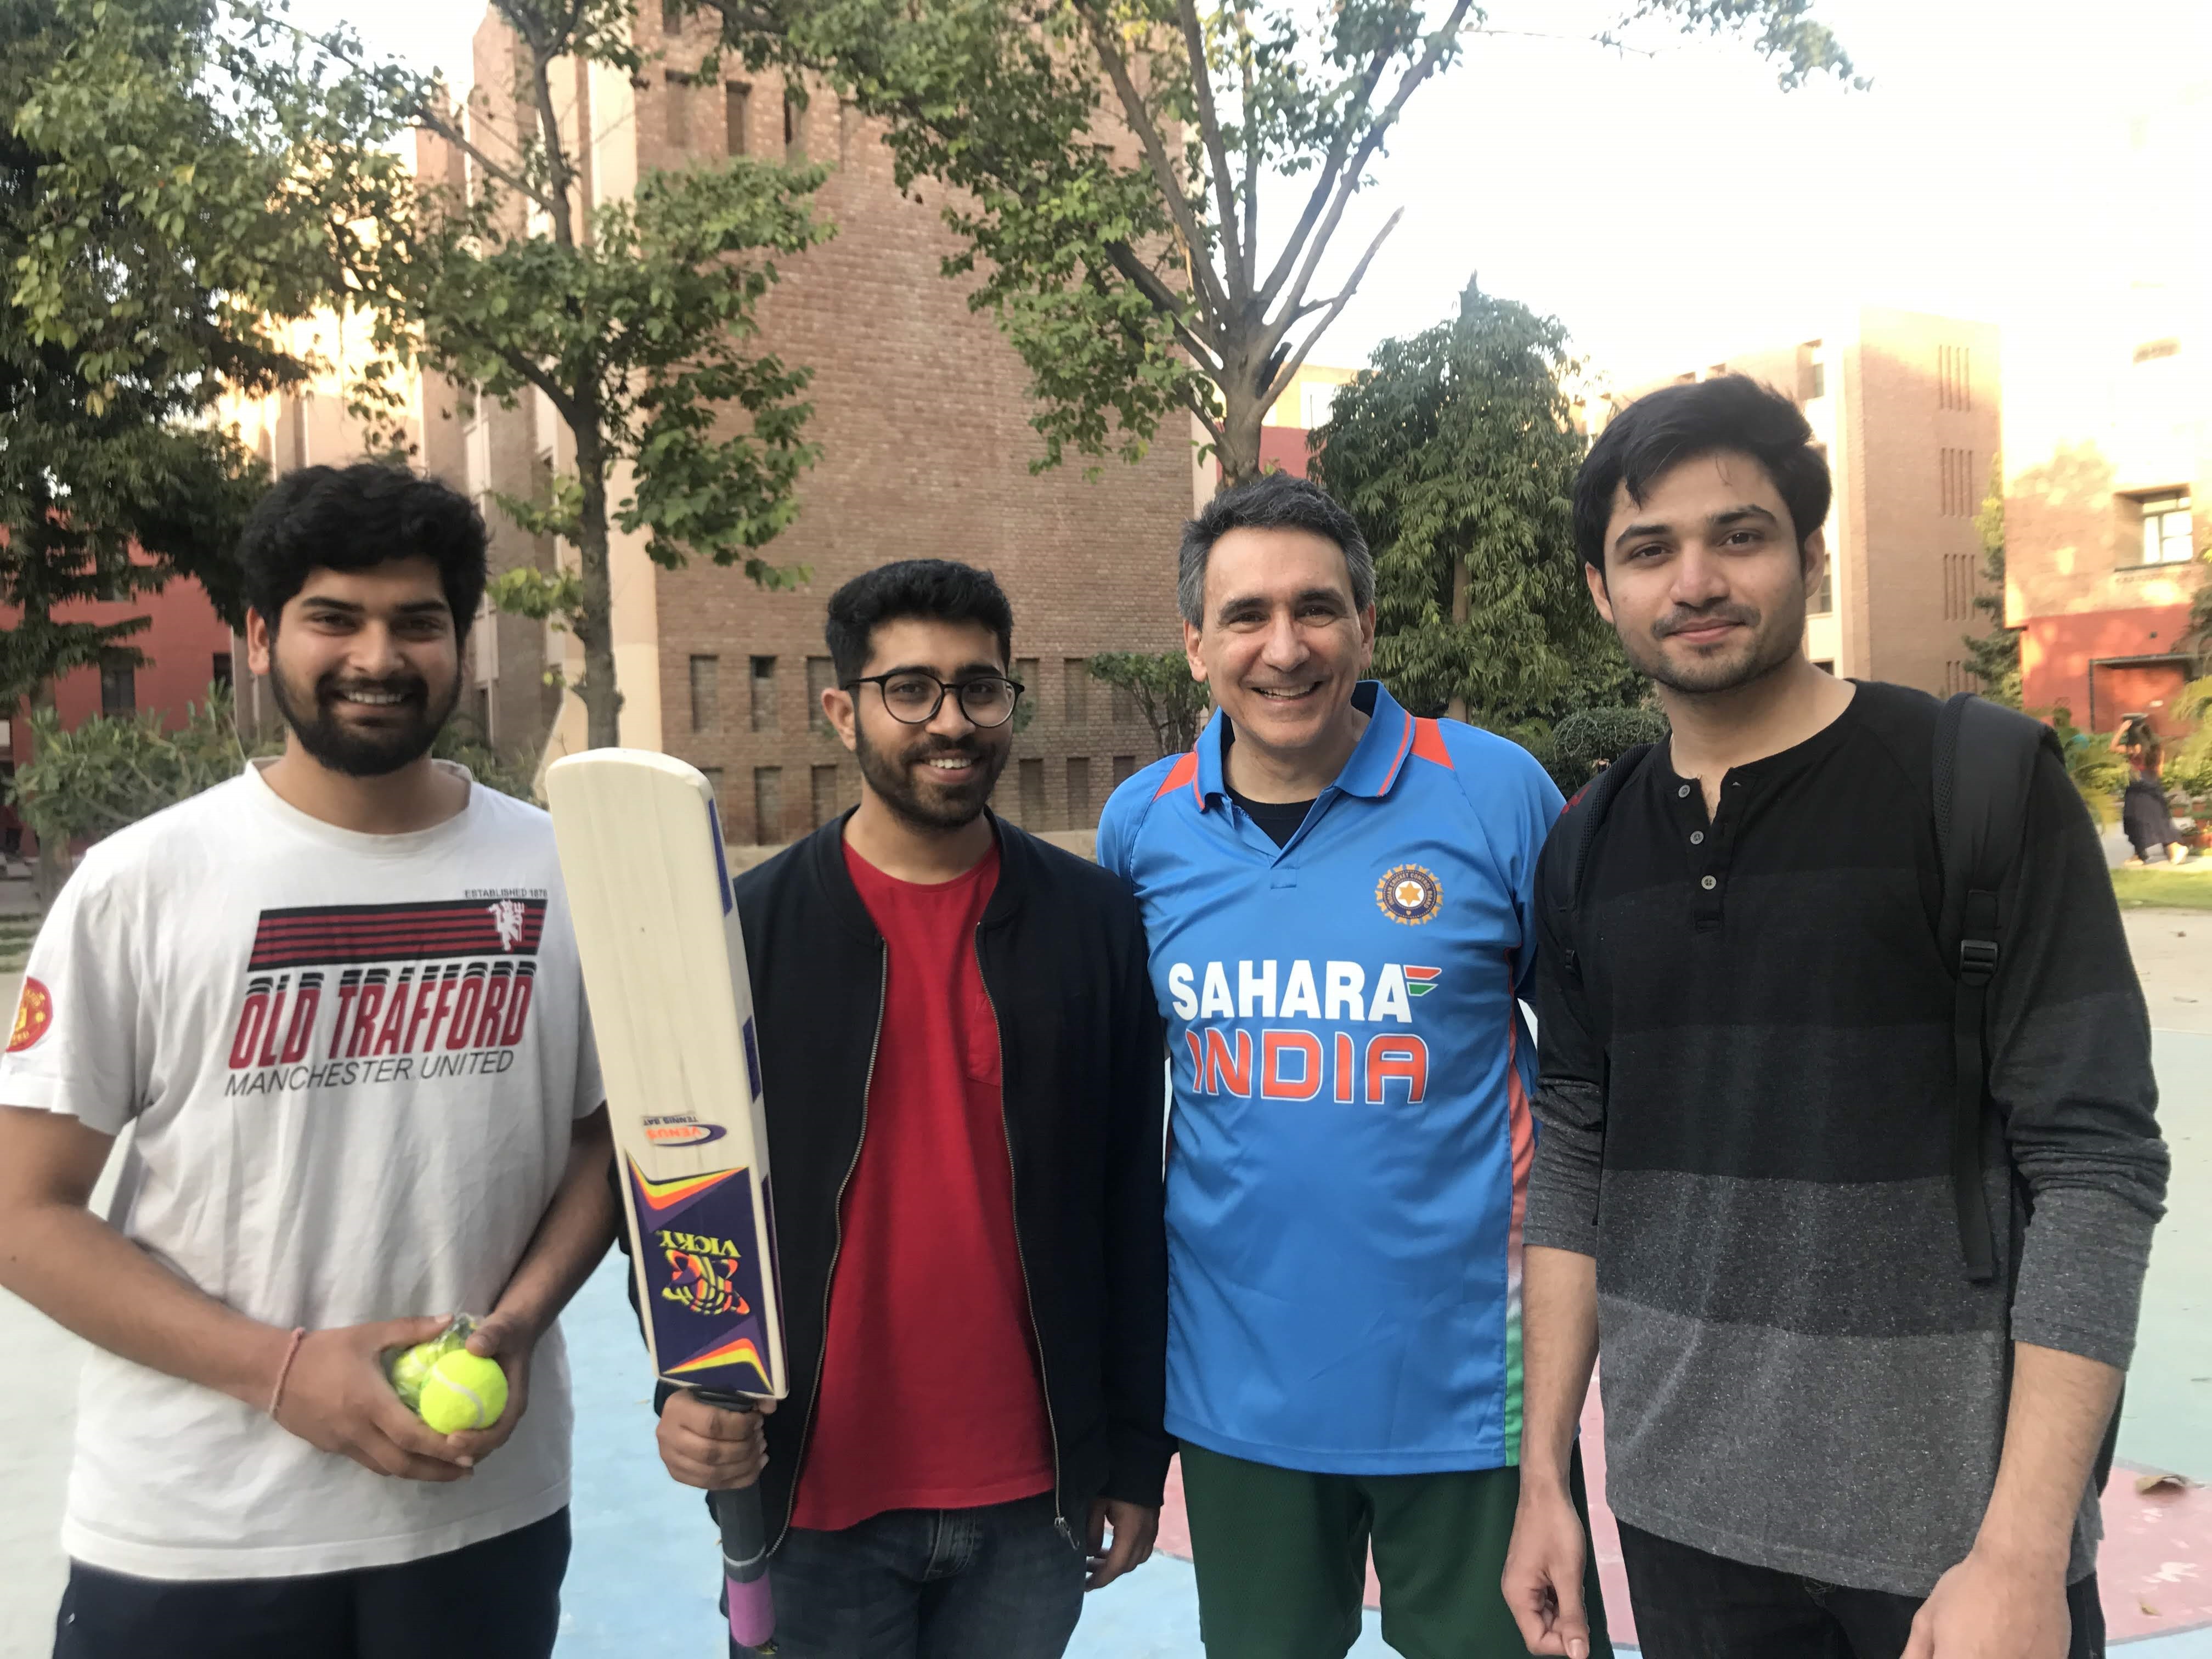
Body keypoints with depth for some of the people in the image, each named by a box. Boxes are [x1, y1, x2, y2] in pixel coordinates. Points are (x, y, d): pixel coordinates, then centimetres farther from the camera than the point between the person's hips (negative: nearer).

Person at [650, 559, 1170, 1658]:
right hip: (819, 1494, -1)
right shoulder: (751, 928, -4)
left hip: (1033, 1498, 1)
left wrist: (1136, 1455, 5)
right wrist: (689, 1384, -16)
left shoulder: (1094, 921, -1)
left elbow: (1131, 1205, 3)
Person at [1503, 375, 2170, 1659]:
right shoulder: (1590, 851, 4)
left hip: (1951, 1518, -4)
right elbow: (1577, 1166, 8)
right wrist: (1545, 1472, 6)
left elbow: (2097, 1165, -12)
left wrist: (2022, 1552, -16)